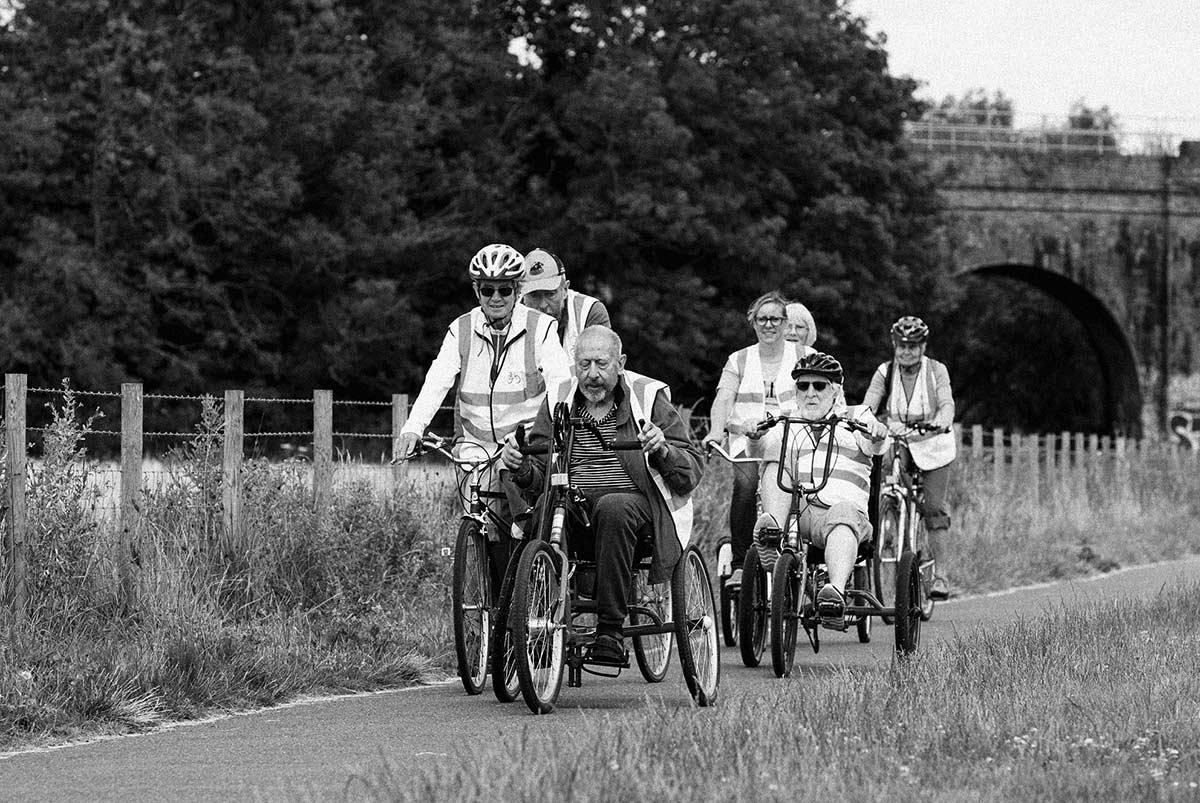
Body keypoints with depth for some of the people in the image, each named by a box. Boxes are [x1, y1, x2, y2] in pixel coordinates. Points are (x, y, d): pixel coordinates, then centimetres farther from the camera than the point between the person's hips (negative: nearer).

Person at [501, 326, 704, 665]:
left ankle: (611, 632, -35)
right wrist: (521, 467, -10)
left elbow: (693, 470, 1)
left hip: (635, 501, -2)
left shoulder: (649, 397, 5)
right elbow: (539, 473, 13)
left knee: (613, 508, -38)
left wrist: (663, 451, -20)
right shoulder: (558, 399, 13)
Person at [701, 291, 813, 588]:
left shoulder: (805, 356, 13)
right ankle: (739, 562, -22)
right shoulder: (739, 361, 17)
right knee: (745, 483, -31)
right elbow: (723, 399, 0)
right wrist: (716, 430, -20)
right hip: (749, 442, 1)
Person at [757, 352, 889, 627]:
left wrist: (876, 432, -29)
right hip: (796, 513, 3)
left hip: (847, 507, -3)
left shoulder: (854, 419, 16)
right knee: (775, 464, -18)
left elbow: (877, 445, -6)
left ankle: (836, 592, -65)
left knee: (842, 513, -39)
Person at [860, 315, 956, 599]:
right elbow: (868, 405, -14)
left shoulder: (936, 371, -6)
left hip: (932, 445, -1)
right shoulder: (885, 373, -3)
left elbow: (946, 403, -19)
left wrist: (941, 422, -42)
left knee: (933, 509, -7)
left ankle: (939, 572, 0)